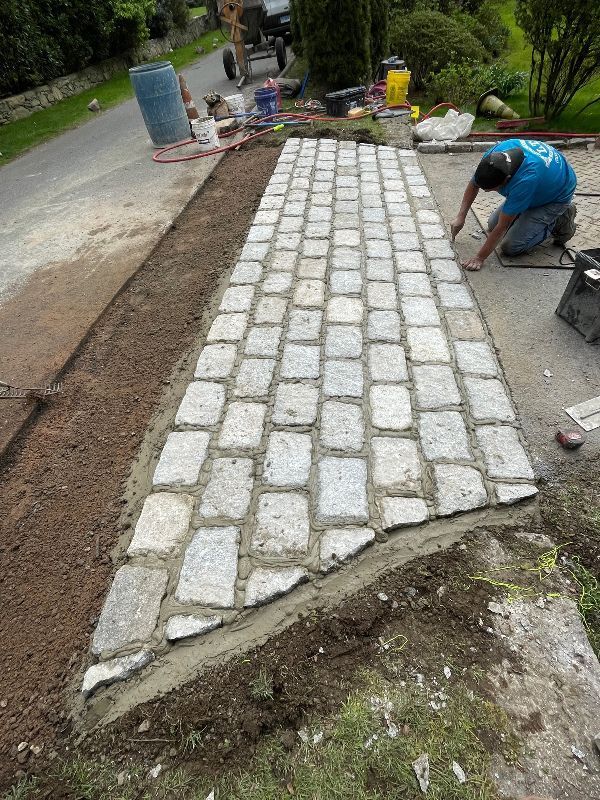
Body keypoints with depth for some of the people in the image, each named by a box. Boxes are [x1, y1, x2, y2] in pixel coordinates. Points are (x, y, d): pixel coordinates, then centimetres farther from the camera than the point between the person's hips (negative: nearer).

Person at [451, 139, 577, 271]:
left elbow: (503, 226, -37)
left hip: (557, 196, -7)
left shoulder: (525, 180, -43)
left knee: (510, 247, -15)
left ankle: (559, 221, 3)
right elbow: (473, 184, -7)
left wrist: (479, 258, -33)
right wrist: (461, 217, -11)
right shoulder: (495, 153, -26)